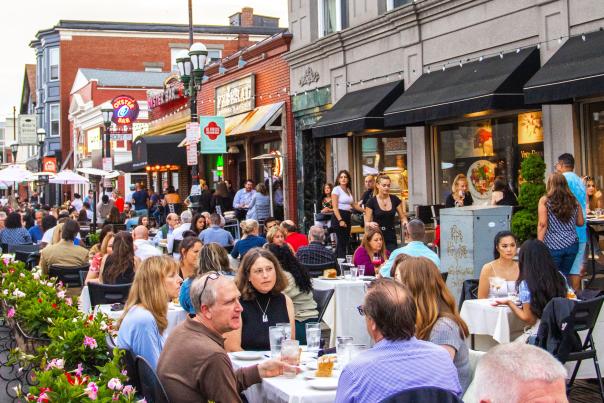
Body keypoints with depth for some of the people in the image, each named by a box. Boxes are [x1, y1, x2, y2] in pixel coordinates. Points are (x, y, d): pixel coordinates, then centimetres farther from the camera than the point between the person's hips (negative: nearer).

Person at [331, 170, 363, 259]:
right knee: (341, 242, -11)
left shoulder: (349, 190, 17)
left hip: (347, 217, 8)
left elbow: (354, 205, 25)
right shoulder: (336, 189, -6)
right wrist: (340, 220, -21)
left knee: (346, 241, 7)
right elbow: (335, 207, -12)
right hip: (339, 217, -8)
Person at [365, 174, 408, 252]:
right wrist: (370, 224, -26)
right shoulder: (371, 202, -5)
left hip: (391, 237, 2)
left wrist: (405, 222, -13)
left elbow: (403, 217, 9)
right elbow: (366, 222, -4)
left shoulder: (395, 200, 3)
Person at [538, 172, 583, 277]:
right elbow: (580, 222, 14)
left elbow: (542, 224, -11)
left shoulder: (545, 201, -4)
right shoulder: (574, 201, 7)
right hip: (572, 244, 4)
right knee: (565, 276, 12)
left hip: (553, 246, -4)